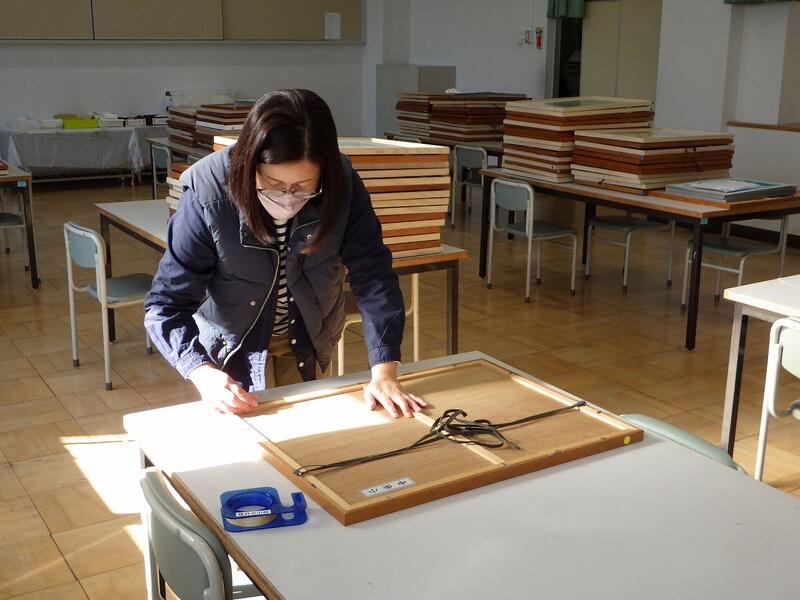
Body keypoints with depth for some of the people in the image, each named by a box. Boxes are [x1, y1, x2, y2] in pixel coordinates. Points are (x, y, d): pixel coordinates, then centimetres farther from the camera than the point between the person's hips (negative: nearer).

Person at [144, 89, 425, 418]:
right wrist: (203, 373, -44)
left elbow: (373, 277, -25)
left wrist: (384, 372, -36)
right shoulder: (208, 197, -33)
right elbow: (165, 304, -29)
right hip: (232, 344, -2)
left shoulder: (342, 186, -26)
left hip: (308, 341, 3)